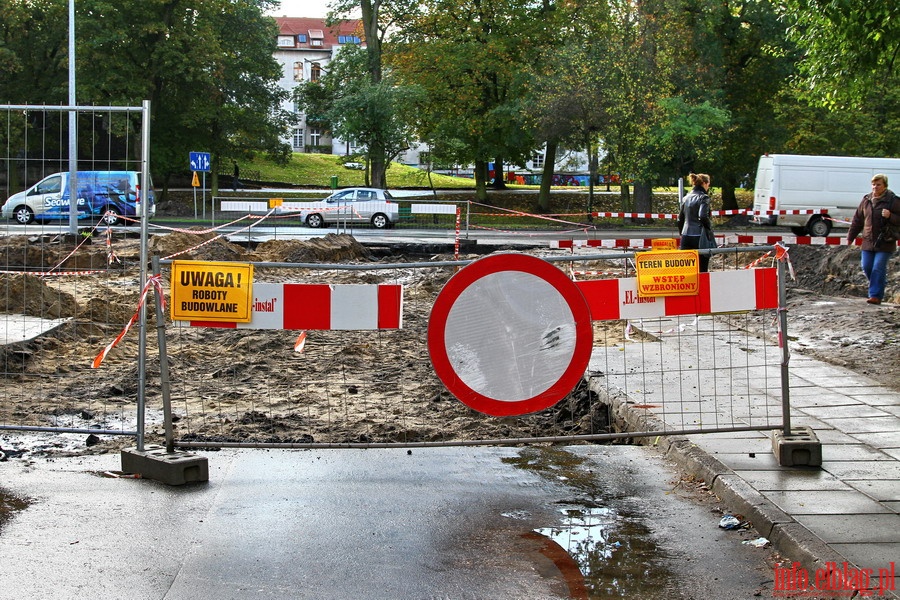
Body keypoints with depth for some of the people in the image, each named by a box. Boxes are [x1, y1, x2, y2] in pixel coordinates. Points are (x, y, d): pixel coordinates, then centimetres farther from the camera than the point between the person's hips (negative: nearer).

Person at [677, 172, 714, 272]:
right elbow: (703, 216, -20)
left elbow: (680, 220, 16)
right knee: (702, 269, -1)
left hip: (686, 237, 6)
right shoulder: (703, 197, -6)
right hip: (699, 236, -6)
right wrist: (710, 229, -7)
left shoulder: (686, 198, 14)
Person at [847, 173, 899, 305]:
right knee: (867, 267, 6)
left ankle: (876, 295, -6)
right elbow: (857, 219, 18)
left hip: (885, 243, -5)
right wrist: (850, 236, 18)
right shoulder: (866, 200, 10)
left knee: (878, 269, -9)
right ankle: (880, 284, 30)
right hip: (868, 241, 5)